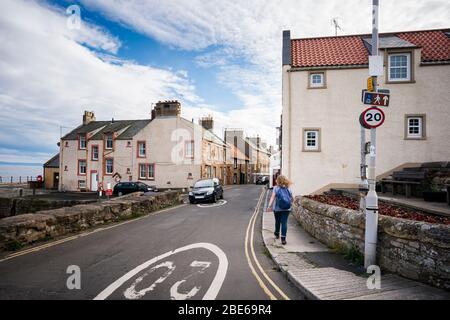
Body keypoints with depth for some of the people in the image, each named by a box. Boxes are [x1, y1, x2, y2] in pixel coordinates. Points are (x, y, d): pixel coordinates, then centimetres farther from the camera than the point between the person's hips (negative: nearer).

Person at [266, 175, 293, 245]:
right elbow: (291, 199, 7)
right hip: (287, 209, 2)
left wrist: (269, 206, -24)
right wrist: (290, 206, 22)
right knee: (284, 222, 1)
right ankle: (283, 238, -4)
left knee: (277, 221, 17)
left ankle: (277, 234, 39)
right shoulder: (288, 189, 3)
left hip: (277, 208, -1)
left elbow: (272, 197, -18)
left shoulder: (276, 188, -8)